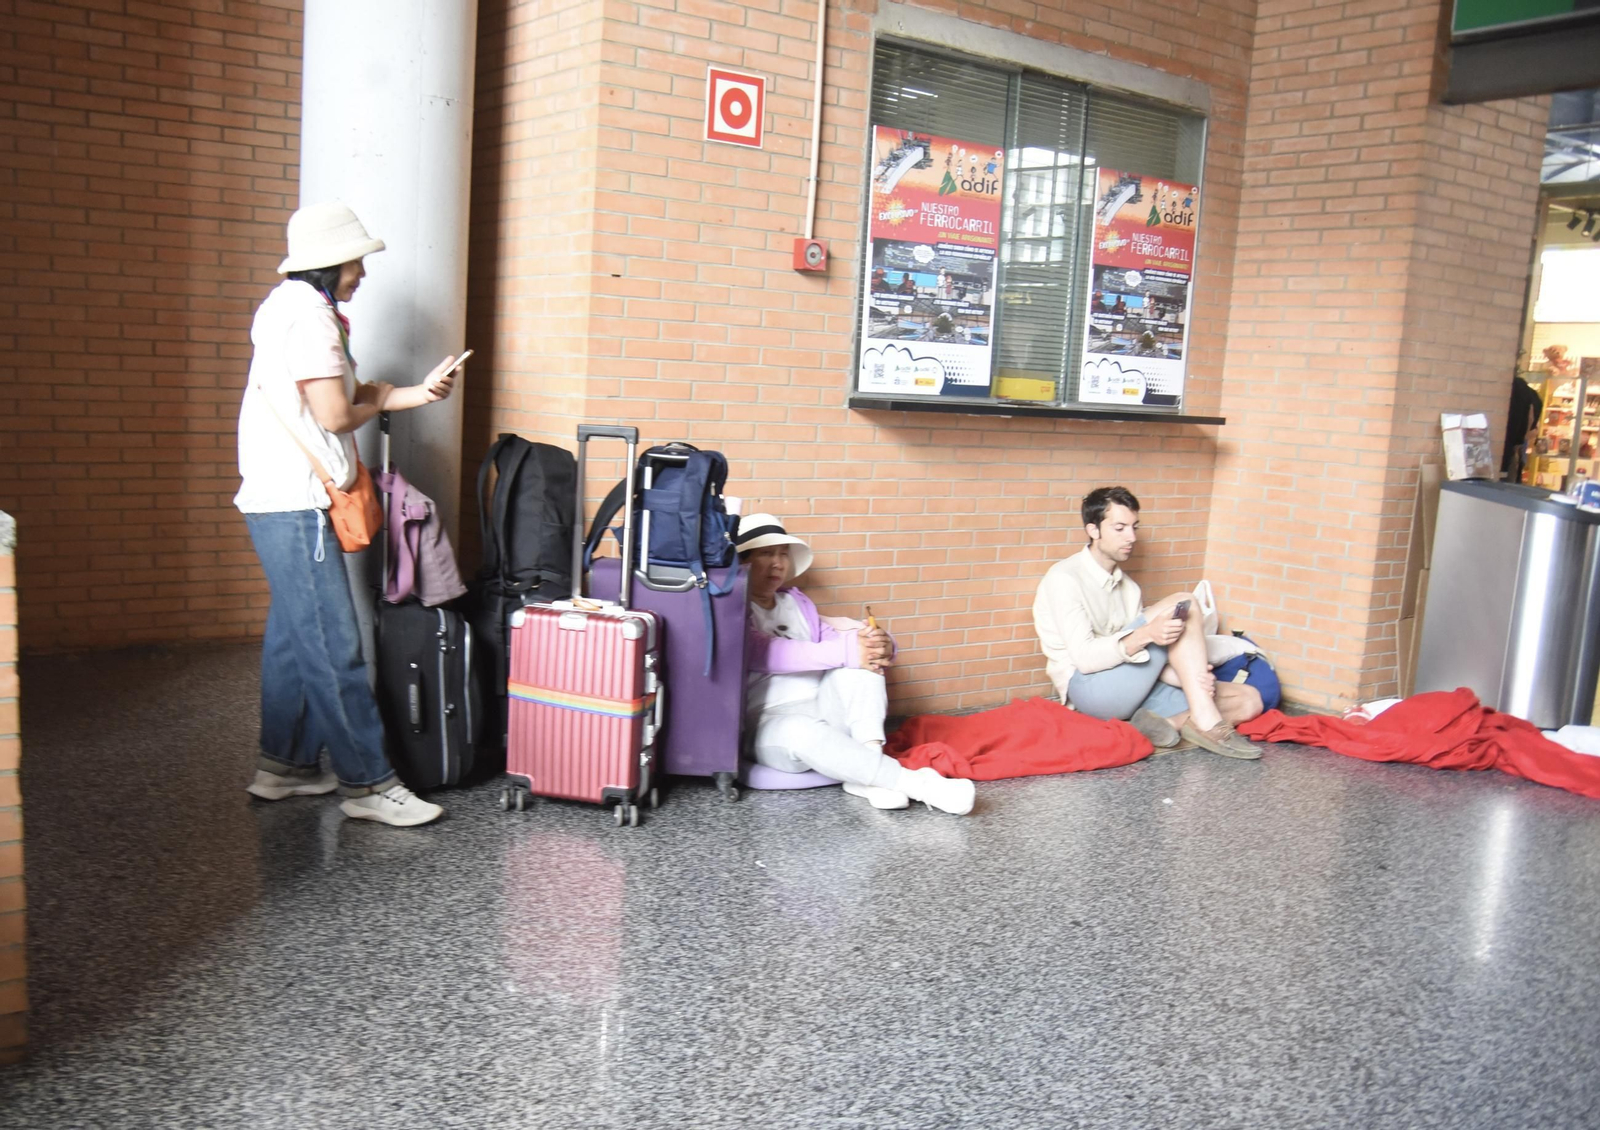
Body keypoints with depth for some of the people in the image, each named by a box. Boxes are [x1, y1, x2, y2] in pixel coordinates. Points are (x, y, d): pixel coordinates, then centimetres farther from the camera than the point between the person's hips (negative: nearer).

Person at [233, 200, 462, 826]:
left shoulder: (295, 307, 19)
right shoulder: (308, 315, -14)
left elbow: (358, 393, 18)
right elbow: (335, 413, -20)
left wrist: (420, 392, 5)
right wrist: (372, 405, 1)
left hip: (288, 503, 11)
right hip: (294, 506, -11)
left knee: (293, 637, 16)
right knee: (333, 648, -7)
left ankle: (284, 765, 25)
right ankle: (368, 783, -2)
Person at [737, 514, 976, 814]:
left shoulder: (797, 601, 19)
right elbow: (766, 653, -22)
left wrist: (881, 647, -13)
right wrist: (845, 651, -28)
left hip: (825, 710, 7)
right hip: (772, 723, -6)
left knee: (862, 649, -15)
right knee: (804, 730, -40)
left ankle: (867, 770, -27)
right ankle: (917, 784, -39)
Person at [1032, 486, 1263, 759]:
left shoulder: (1126, 585, 18)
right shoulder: (1064, 578, -8)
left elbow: (1144, 658, 12)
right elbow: (1085, 658, -18)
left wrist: (1188, 676, -8)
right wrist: (1146, 634, -33)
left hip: (1130, 690, 8)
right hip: (1088, 687, -8)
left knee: (1248, 701, -4)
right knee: (1184, 604, -20)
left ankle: (1160, 721, -23)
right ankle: (1205, 722, -24)